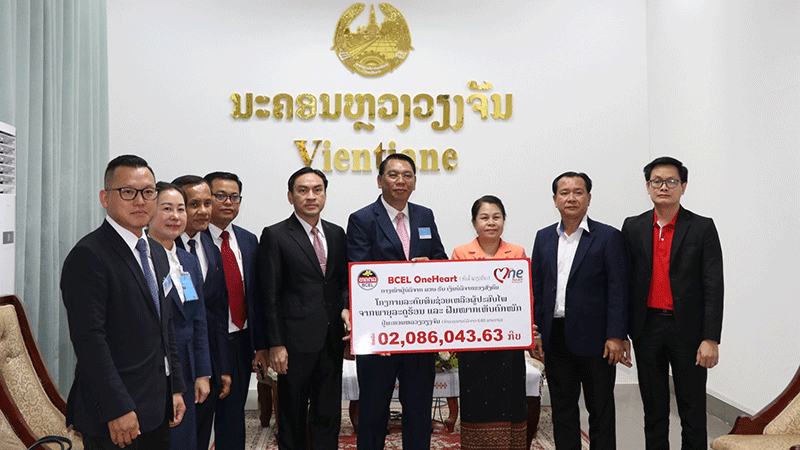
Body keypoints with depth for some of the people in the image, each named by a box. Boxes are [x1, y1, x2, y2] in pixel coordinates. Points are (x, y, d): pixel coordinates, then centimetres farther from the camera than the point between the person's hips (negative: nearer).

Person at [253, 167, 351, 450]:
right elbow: (270, 296, -7)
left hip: (332, 339, 5)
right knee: (292, 414, 9)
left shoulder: (337, 234, 10)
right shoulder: (275, 236, -5)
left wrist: (346, 308, -4)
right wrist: (275, 344, -10)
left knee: (328, 414, 13)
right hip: (296, 340, -4)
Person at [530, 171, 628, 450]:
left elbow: (617, 290, -6)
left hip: (595, 339, -4)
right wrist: (535, 333, 4)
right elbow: (536, 288, 10)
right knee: (562, 409, 13)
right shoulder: (544, 238, 9)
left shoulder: (608, 237, -3)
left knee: (601, 411, 8)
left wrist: (616, 336, -12)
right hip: (555, 338, 4)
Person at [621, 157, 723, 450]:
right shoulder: (633, 227, 5)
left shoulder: (703, 228, -2)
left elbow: (713, 287, -6)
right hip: (648, 328, 2)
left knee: (693, 409, 7)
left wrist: (711, 338, -12)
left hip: (688, 330, -2)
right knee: (653, 409, 13)